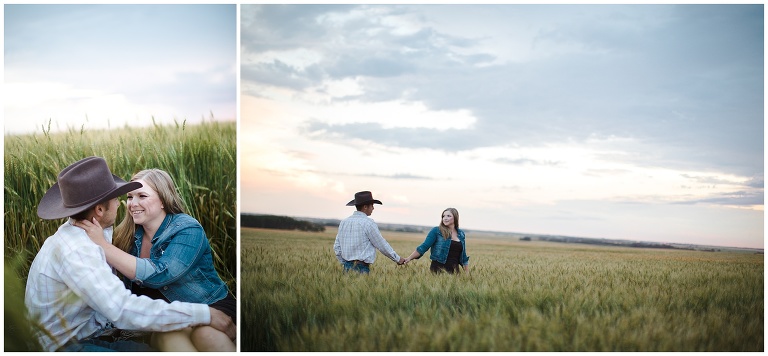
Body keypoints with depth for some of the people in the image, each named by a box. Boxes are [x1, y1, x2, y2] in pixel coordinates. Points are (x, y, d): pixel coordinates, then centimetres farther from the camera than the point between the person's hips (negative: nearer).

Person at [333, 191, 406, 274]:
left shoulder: (344, 222, 10)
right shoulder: (368, 223, -10)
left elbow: (337, 247, 13)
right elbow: (382, 245, -4)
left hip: (347, 267, 7)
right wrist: (398, 259, 9)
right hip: (361, 269, -7)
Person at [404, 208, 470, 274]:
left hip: (454, 271, 4)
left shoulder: (461, 233, 12)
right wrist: (409, 258, -18)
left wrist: (467, 274, 14)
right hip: (438, 270, -4)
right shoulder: (436, 231, -1)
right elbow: (424, 247, -7)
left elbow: (463, 256, 18)